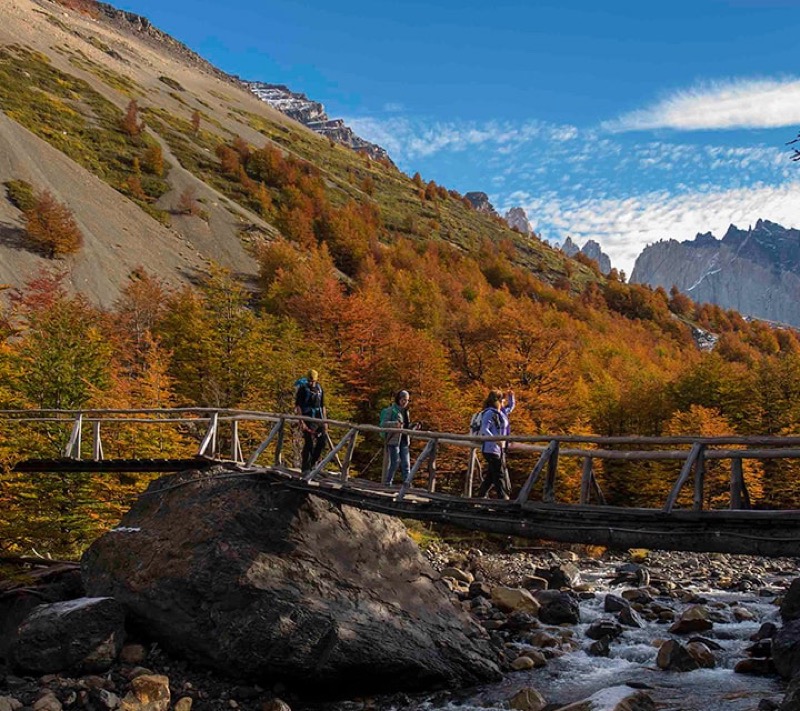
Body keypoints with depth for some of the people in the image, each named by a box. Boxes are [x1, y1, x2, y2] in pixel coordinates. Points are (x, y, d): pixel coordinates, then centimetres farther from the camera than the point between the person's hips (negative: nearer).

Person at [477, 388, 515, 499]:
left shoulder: (501, 412, 14)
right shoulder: (490, 413, -14)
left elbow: (511, 406, 33)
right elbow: (484, 429, -24)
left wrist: (511, 396, 15)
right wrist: (496, 440, -32)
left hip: (500, 449, 9)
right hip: (491, 449, -9)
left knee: (491, 475, 14)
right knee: (499, 475, -9)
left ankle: (481, 496, 21)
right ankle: (504, 498, -8)